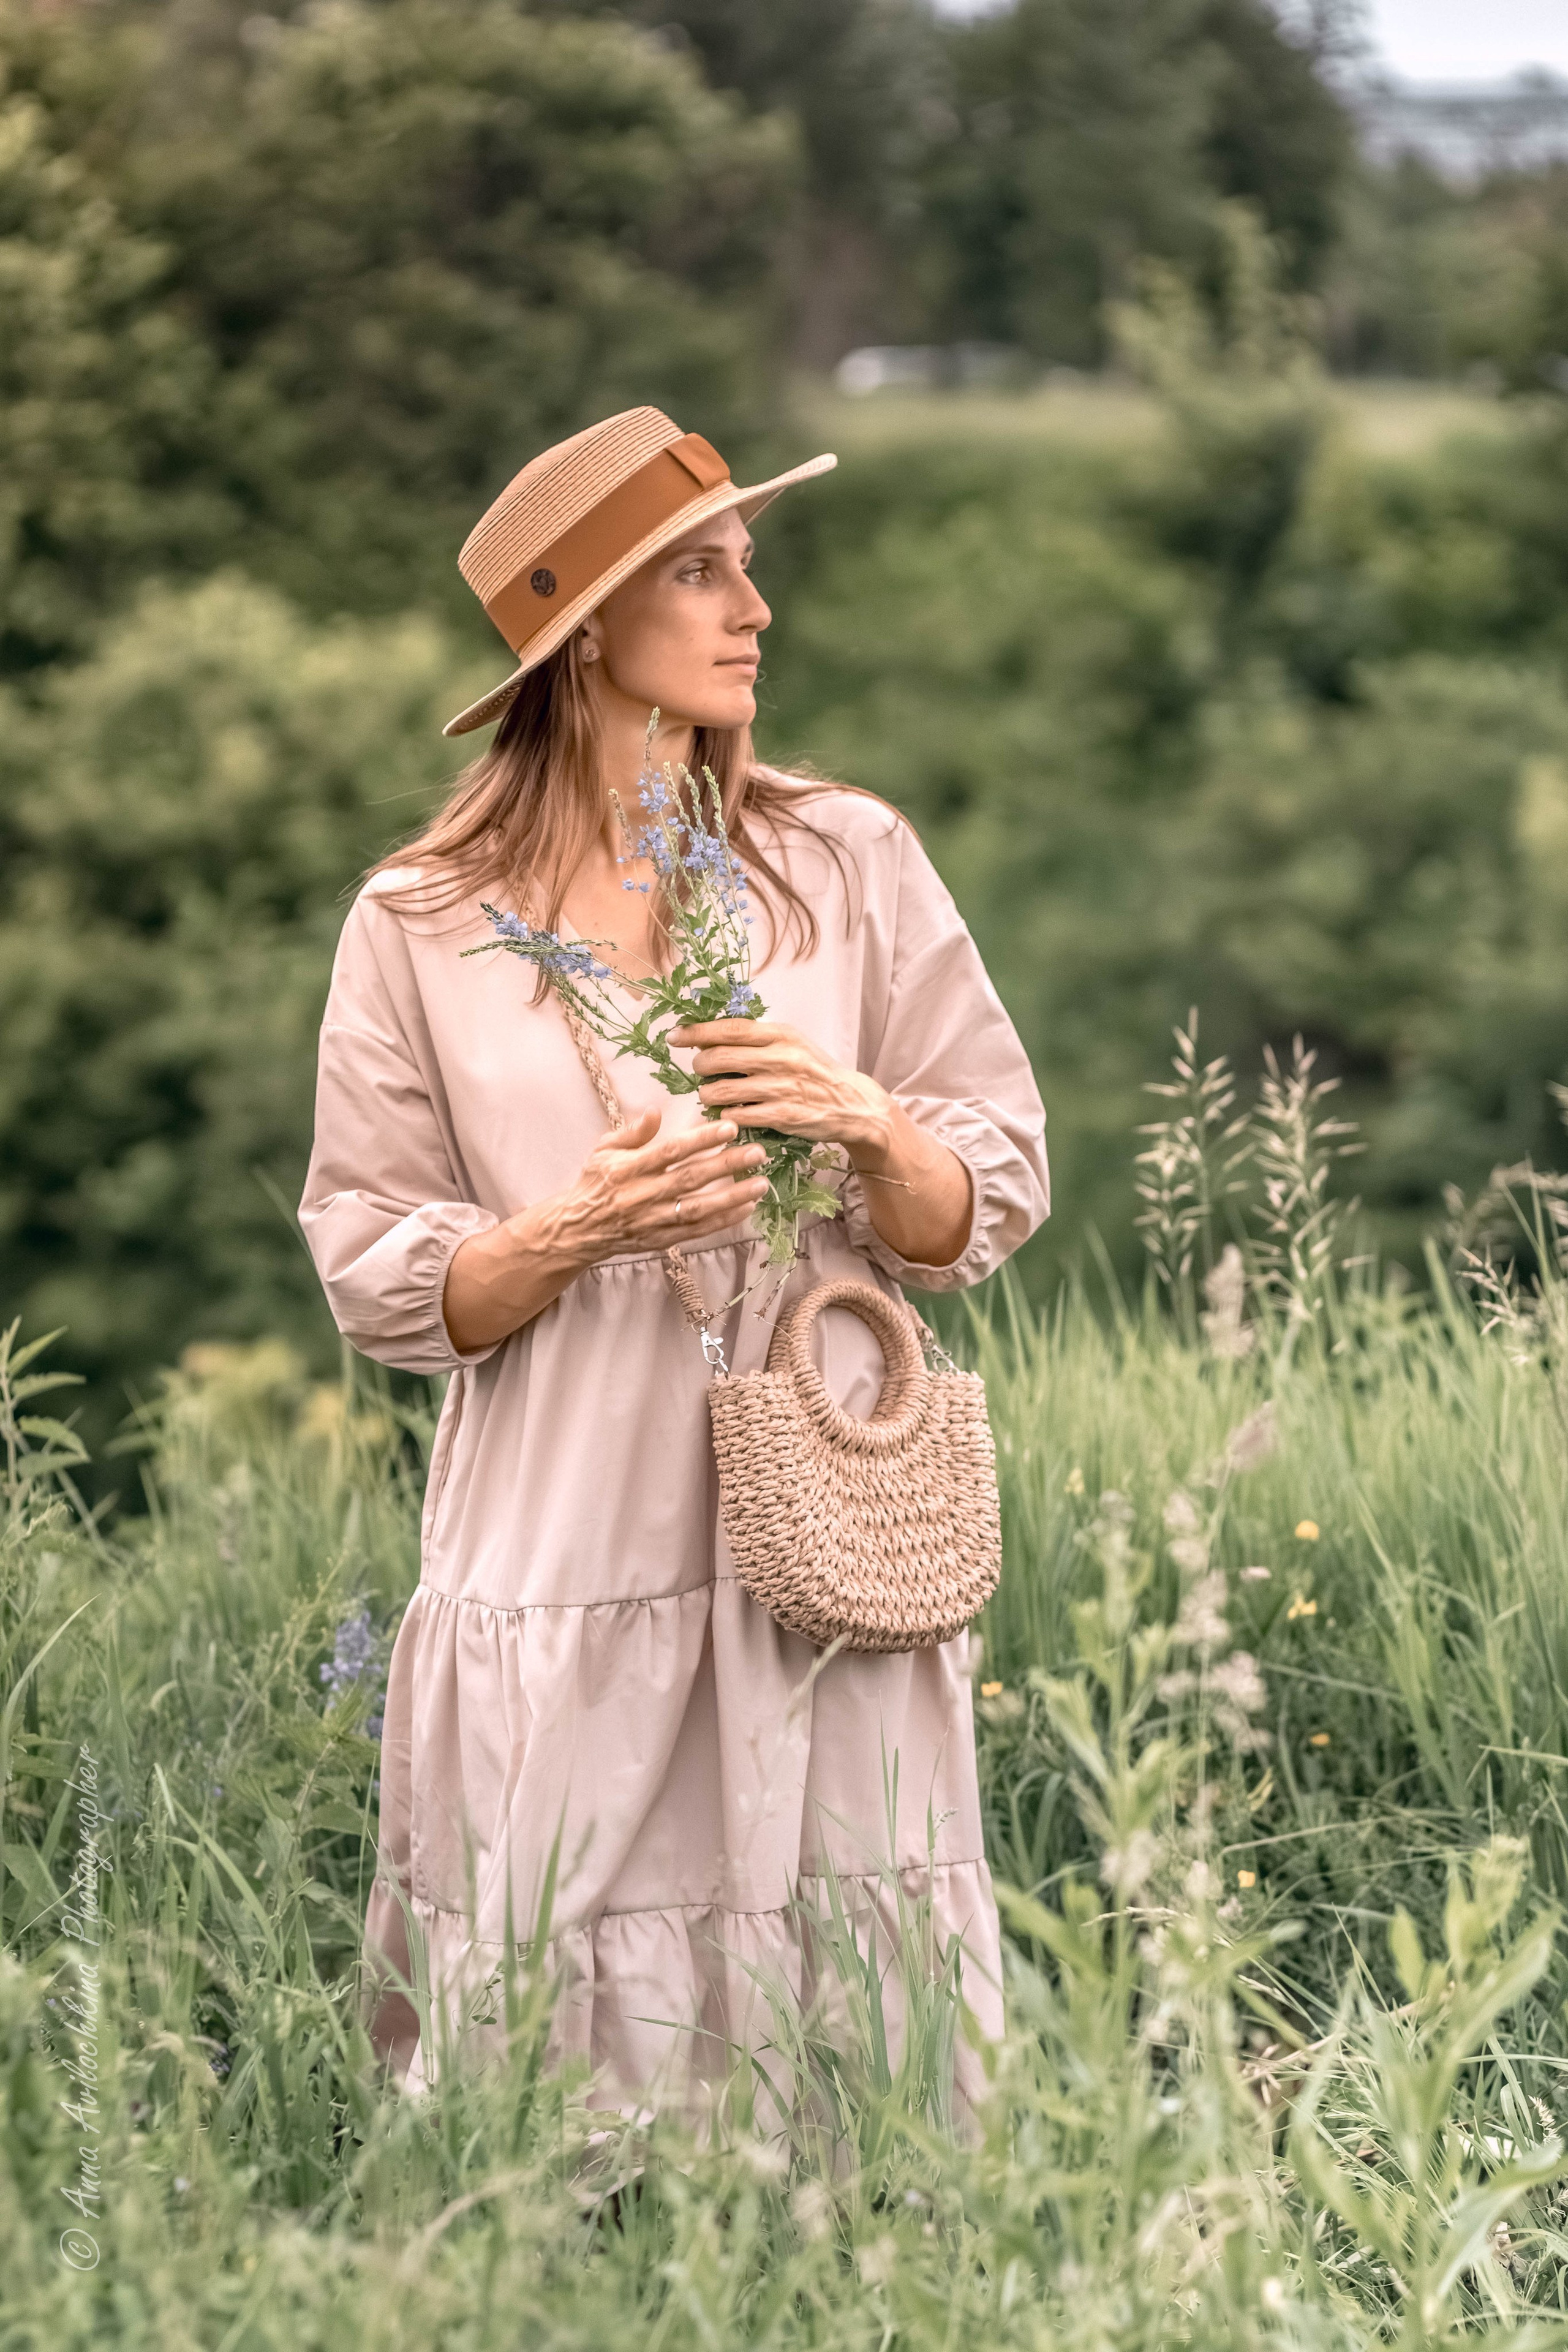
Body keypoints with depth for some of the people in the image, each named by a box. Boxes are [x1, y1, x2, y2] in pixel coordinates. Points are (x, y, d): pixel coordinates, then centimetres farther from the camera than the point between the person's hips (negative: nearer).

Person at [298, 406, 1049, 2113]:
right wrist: (578, 1230, -14)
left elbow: (998, 1191, 7)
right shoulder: (420, 926, 3)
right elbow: (376, 1276, 3)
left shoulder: (851, 863, 6)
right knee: (557, 2078, 1)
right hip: (559, 1588, -1)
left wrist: (864, 1127, -13)